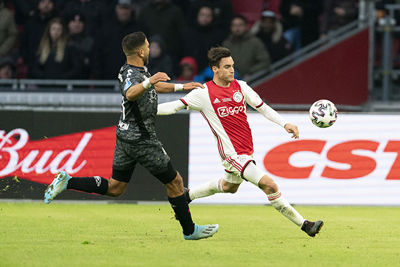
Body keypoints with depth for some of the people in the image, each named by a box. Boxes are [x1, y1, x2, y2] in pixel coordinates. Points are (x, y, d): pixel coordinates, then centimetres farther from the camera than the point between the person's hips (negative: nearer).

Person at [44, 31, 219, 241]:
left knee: (114, 188, 13)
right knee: (174, 182, 4)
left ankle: (67, 182, 4)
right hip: (142, 140, -10)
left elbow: (156, 87, 30)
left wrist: (182, 87, 36)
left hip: (125, 137, 10)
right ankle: (189, 230, 15)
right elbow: (130, 94, -45)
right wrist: (148, 82, -62)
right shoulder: (132, 74, -21)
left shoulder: (140, 70, 10)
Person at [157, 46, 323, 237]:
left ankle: (187, 196, 49)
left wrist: (285, 124, 2)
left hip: (246, 149, 7)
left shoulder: (240, 86, 4)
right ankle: (304, 225, -12)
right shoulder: (204, 93, -11)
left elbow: (262, 107, 13)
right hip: (232, 153, -7)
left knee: (230, 187, 29)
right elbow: (174, 106, -10)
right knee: (269, 184, -17)